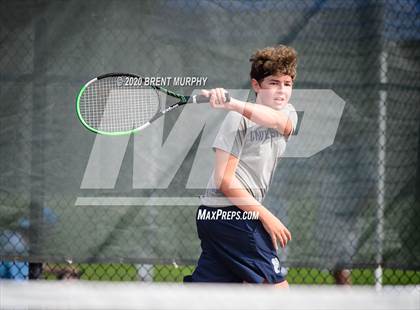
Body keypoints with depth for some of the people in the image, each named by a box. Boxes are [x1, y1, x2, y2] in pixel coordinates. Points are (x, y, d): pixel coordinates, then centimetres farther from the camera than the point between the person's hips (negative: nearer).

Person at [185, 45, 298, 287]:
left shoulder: (289, 115, 11)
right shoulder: (238, 119, -9)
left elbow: (275, 120, -16)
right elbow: (224, 179, -13)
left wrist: (232, 104, -33)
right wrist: (266, 217, -17)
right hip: (231, 214, -8)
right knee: (278, 289, -9)